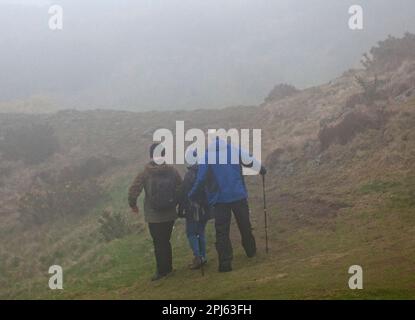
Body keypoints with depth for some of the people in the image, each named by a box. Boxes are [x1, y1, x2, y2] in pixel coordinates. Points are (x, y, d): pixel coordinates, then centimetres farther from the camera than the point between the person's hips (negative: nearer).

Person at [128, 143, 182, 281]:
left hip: (153, 216, -3)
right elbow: (180, 190, 2)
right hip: (170, 214, 3)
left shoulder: (145, 173, -13)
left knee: (159, 243, 8)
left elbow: (133, 191, -14)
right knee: (166, 241, 18)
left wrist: (133, 205, 4)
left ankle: (162, 270, 11)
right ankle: (167, 267, 26)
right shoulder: (172, 171, -5)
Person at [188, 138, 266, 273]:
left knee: (222, 232, 1)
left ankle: (225, 263, -5)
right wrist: (262, 169, 25)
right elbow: (251, 162, 7)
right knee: (245, 226, 21)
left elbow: (201, 179, -12)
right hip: (239, 196, 3)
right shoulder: (234, 150, 3)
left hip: (220, 199, -3)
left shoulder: (206, 156, -4)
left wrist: (190, 196, -5)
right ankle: (251, 251, 38)